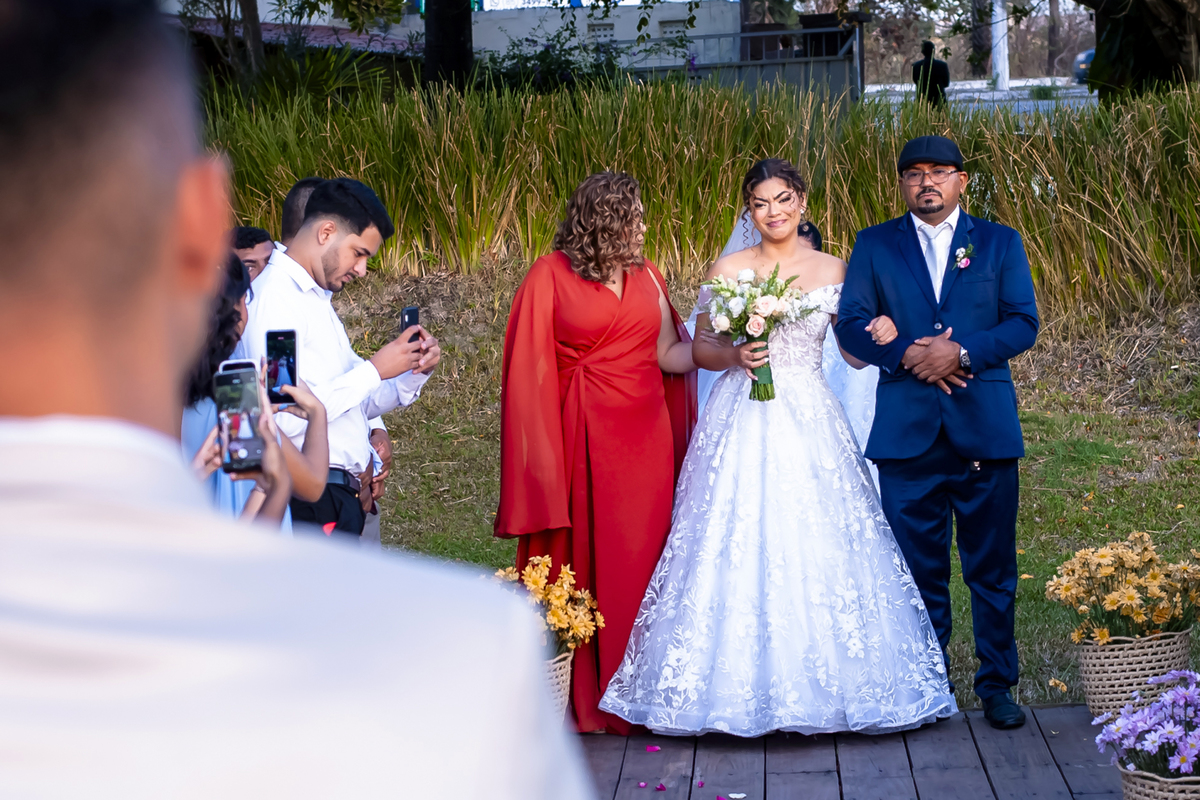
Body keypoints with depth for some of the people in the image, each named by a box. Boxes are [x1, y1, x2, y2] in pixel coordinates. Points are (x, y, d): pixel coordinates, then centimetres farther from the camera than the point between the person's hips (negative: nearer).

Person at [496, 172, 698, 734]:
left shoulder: (645, 277, 13)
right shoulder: (551, 276, -1)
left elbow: (668, 354, 10)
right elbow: (531, 369, -3)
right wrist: (543, 455, -8)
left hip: (644, 439, 4)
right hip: (583, 438, -4)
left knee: (640, 561, 4)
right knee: (580, 561, -1)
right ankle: (582, 699, 8)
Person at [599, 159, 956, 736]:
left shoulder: (832, 270, 7)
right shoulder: (729, 270, 4)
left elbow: (855, 354, 11)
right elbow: (699, 348, 5)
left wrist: (879, 337, -10)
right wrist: (735, 355, -14)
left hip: (810, 425, 1)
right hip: (742, 424, -1)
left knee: (816, 550, -2)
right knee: (737, 549, -5)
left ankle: (819, 684, 8)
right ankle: (741, 683, 4)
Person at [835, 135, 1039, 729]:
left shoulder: (1000, 242, 9)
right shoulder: (874, 245, 9)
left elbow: (1023, 323, 0)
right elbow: (851, 324, 1)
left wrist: (960, 352, -15)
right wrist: (907, 355, -15)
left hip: (986, 428, 0)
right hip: (907, 430, 0)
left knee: (992, 568, 5)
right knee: (919, 569, 6)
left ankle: (997, 686, 16)